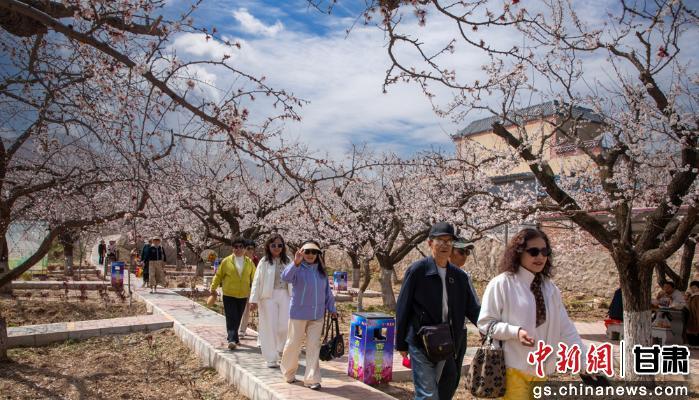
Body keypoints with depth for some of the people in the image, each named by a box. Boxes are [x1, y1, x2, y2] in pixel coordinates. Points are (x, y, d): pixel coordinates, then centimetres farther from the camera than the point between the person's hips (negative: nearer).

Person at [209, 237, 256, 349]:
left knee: (238, 318, 12)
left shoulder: (249, 262, 5)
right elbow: (218, 275, 5)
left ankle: (233, 337, 28)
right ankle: (232, 339, -11)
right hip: (229, 295, -3)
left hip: (243, 295, 3)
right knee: (231, 318, -9)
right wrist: (213, 287, 2)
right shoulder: (226, 261, -1)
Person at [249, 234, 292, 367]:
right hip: (268, 297, -2)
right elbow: (257, 281, -2)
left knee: (285, 326, -2)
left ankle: (281, 351, 26)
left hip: (285, 296, 2)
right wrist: (254, 299, -8)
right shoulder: (264, 262, 1)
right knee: (270, 327, 1)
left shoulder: (288, 261, 9)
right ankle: (271, 359, 11)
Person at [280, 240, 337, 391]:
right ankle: (288, 372, 31)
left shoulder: (321, 271, 7)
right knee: (293, 344, 8)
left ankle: (311, 379, 10)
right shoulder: (298, 269, -10)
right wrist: (295, 263, -46)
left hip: (317, 316, 4)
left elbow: (327, 291, 15)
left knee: (314, 346, 3)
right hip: (299, 314, -4)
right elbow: (285, 277, -32)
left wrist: (331, 308, 14)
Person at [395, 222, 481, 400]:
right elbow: (402, 309, -4)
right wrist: (401, 344, -1)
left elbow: (472, 309, 6)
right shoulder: (417, 270, -7)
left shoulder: (459, 276, 7)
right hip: (421, 345, -5)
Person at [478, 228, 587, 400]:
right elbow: (485, 324, -9)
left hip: (540, 370, 5)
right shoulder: (501, 284, -11)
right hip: (512, 369, -5)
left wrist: (585, 362, 3)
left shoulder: (550, 289, 6)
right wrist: (515, 331, -23)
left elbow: (566, 330, 8)